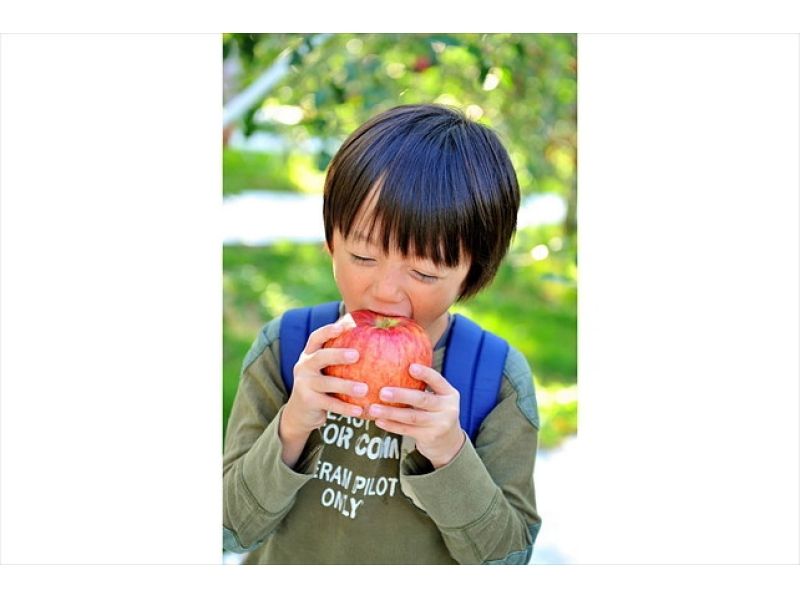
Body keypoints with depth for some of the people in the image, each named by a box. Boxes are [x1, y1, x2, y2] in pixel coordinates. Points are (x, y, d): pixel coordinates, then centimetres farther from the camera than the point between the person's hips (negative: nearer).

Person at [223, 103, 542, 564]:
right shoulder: (284, 348, -17)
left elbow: (507, 555, -17)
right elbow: (236, 529, -16)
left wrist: (450, 454, -32)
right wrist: (292, 428, -31)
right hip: (285, 568, 0)